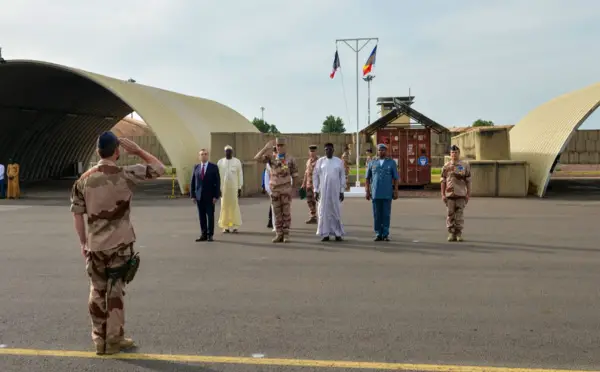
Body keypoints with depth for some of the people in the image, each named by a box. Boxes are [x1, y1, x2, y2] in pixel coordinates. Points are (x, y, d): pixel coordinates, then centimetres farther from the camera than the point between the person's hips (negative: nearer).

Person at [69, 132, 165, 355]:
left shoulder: (84, 179, 1)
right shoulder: (125, 175, -10)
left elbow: (77, 214, 4)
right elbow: (159, 169, -3)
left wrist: (83, 242, 13)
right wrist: (137, 150, 3)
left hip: (95, 245, 3)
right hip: (120, 244, -3)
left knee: (97, 292, 12)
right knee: (115, 291, 5)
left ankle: (100, 341, 19)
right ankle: (114, 340, 12)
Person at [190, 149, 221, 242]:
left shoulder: (214, 167, -1)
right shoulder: (196, 167, 8)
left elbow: (217, 182, -4)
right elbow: (192, 182, 9)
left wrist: (216, 196, -10)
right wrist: (192, 195, 2)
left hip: (210, 196, -3)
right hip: (199, 196, 3)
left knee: (210, 216, 1)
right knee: (201, 216, 5)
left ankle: (210, 235, 7)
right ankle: (203, 235, 11)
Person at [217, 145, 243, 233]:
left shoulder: (237, 162, 2)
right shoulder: (220, 162, 5)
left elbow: (240, 175, 2)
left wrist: (240, 188, -2)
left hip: (234, 187, -1)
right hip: (224, 187, 1)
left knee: (235, 206, -2)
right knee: (224, 206, 1)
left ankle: (235, 226, 5)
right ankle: (225, 226, 7)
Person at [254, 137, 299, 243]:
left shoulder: (291, 159, -2)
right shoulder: (271, 158, 3)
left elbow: (295, 176, 1)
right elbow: (256, 158, -9)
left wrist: (293, 189, -1)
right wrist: (266, 148, -15)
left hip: (286, 190, -2)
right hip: (274, 190, 2)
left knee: (286, 212, 0)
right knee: (277, 213, 6)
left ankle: (286, 235, 7)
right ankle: (279, 235, 13)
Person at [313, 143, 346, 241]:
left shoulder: (339, 161, 5)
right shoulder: (320, 161, 4)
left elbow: (342, 176, 6)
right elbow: (315, 176, 6)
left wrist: (342, 191, 1)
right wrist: (316, 190, 1)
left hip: (335, 191, 0)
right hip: (323, 191, 0)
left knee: (336, 211, 2)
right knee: (324, 211, 1)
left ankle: (337, 233, 10)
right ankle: (325, 234, 8)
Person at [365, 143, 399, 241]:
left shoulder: (392, 163, 4)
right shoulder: (372, 163, 8)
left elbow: (395, 178, 3)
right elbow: (368, 178, 10)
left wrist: (396, 191, -4)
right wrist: (367, 191, 4)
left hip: (387, 194, -1)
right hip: (375, 193, 1)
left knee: (386, 214, 1)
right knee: (377, 215, 3)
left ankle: (385, 234, 8)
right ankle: (378, 234, 10)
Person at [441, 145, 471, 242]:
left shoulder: (465, 165, 4)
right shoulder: (446, 166, 5)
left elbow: (468, 181, 5)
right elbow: (443, 181, 6)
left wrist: (468, 194, 0)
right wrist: (443, 194, -1)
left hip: (461, 194, -1)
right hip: (449, 194, 1)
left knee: (459, 215, 1)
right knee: (450, 215, 2)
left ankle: (459, 234, 9)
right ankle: (451, 234, 10)